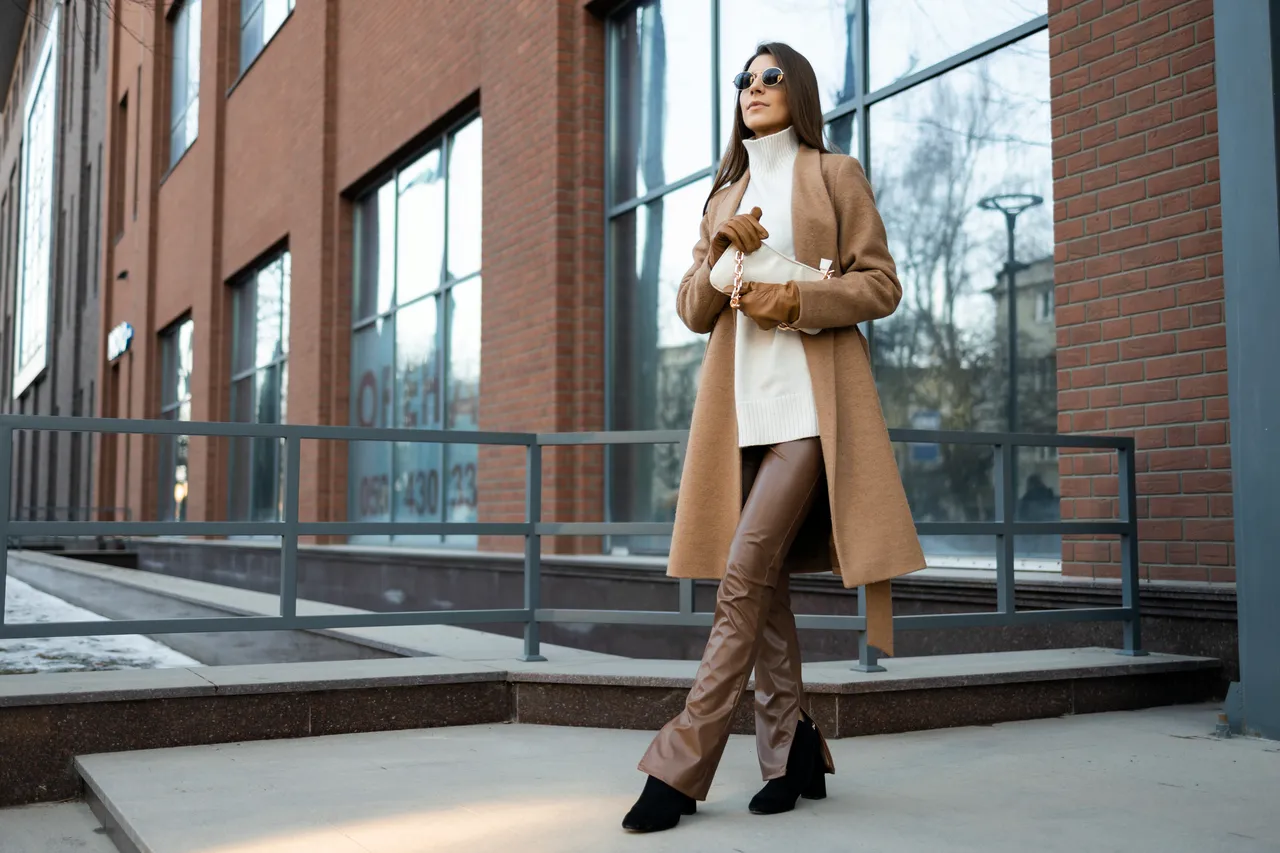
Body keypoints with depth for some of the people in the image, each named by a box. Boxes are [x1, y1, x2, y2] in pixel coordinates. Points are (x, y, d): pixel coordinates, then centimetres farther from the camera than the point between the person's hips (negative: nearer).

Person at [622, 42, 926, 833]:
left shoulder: (835, 175, 9)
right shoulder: (725, 196, 22)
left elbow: (881, 285, 2)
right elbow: (692, 311, 15)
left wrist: (799, 301, -13)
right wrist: (718, 255, -4)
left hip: (811, 401, -5)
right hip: (740, 405, 6)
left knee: (743, 578, -14)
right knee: (763, 583, 3)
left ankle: (680, 767, -12)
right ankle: (794, 757, 12)